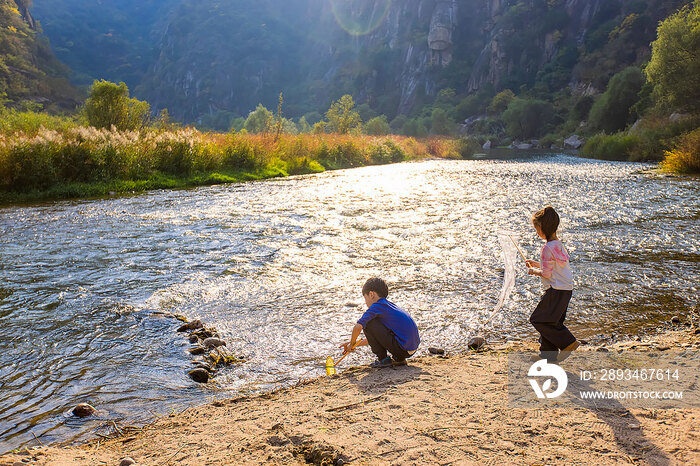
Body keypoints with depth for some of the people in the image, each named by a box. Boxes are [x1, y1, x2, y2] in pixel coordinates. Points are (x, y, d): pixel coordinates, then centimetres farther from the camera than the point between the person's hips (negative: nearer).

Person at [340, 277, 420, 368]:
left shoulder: (376, 306, -6)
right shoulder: (389, 305, 22)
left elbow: (358, 327, -14)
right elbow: (376, 337, 29)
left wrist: (352, 343, 5)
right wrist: (356, 343, 28)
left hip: (401, 347, -9)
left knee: (367, 323, -5)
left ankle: (383, 359, 3)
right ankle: (399, 359, 16)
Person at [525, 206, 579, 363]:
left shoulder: (548, 248, -19)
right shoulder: (559, 244, 11)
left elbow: (547, 274, -17)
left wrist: (534, 271, 0)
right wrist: (537, 264, 22)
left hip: (556, 290, -10)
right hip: (566, 288, 10)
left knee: (539, 319, -2)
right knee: (549, 320, 15)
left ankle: (568, 343, 0)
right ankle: (548, 354, 22)